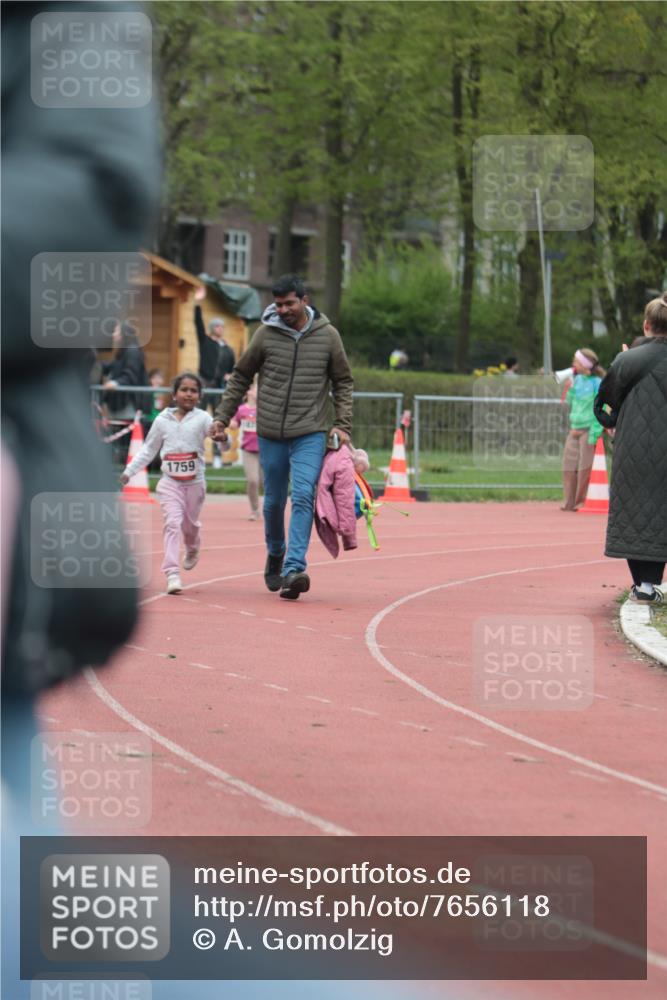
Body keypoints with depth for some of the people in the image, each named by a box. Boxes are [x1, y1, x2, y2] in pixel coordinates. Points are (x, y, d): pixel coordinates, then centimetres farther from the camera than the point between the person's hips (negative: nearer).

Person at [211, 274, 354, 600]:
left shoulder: (327, 335, 0)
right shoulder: (266, 334, 0)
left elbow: (343, 382, 9)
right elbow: (240, 378, 10)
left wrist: (343, 425, 0)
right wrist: (222, 417, 6)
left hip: (310, 434, -2)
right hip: (271, 434, 2)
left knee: (303, 496, -16)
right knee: (274, 500, 11)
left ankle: (294, 568, -22)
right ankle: (275, 555, 34)